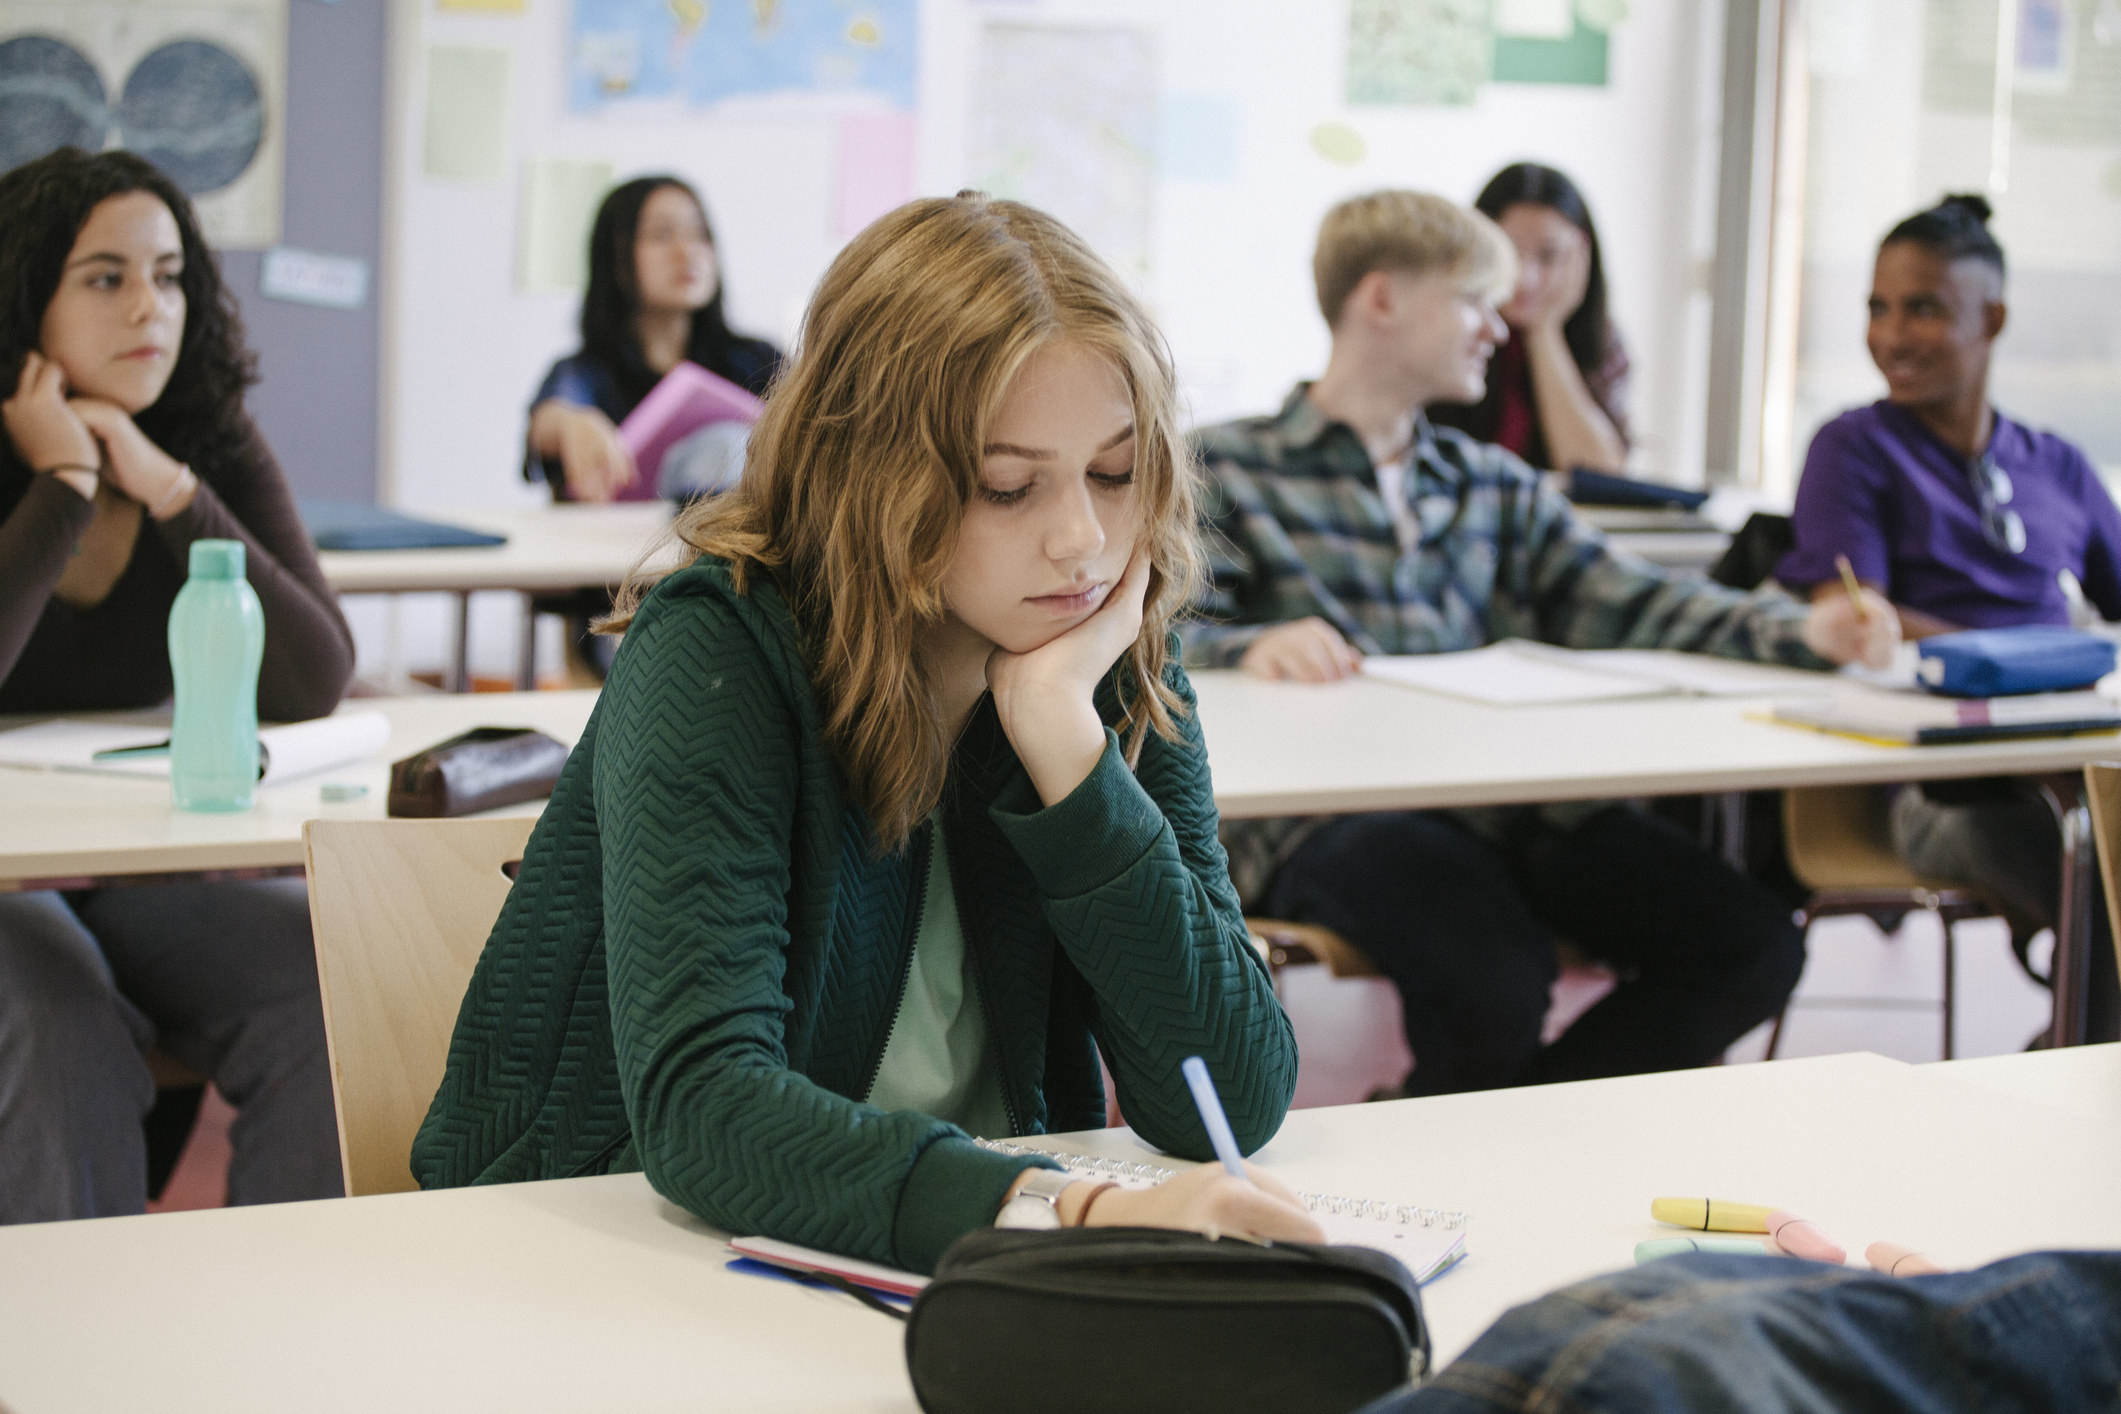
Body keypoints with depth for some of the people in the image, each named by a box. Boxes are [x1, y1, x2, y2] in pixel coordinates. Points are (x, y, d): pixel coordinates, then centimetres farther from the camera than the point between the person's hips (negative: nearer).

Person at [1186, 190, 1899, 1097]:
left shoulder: (1493, 486, 28)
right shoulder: (1225, 469, 10)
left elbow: (1624, 604, 15)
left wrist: (1794, 631, -2)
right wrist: (1254, 645, -28)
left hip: (1512, 805, 6)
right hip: (1329, 812, -6)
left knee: (1752, 949, -12)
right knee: (1493, 984, -34)